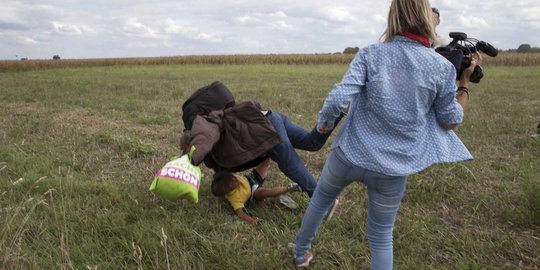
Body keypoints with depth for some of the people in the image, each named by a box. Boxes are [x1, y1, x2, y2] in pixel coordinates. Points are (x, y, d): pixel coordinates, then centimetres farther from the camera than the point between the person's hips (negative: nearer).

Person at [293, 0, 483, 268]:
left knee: (320, 200, 29)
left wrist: (324, 123, -1)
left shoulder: (370, 54, -9)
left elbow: (338, 98, -20)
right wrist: (465, 81, 13)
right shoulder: (442, 66, -6)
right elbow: (450, 121, 4)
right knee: (381, 237, 19)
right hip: (393, 169, 0)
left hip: (348, 154, 0)